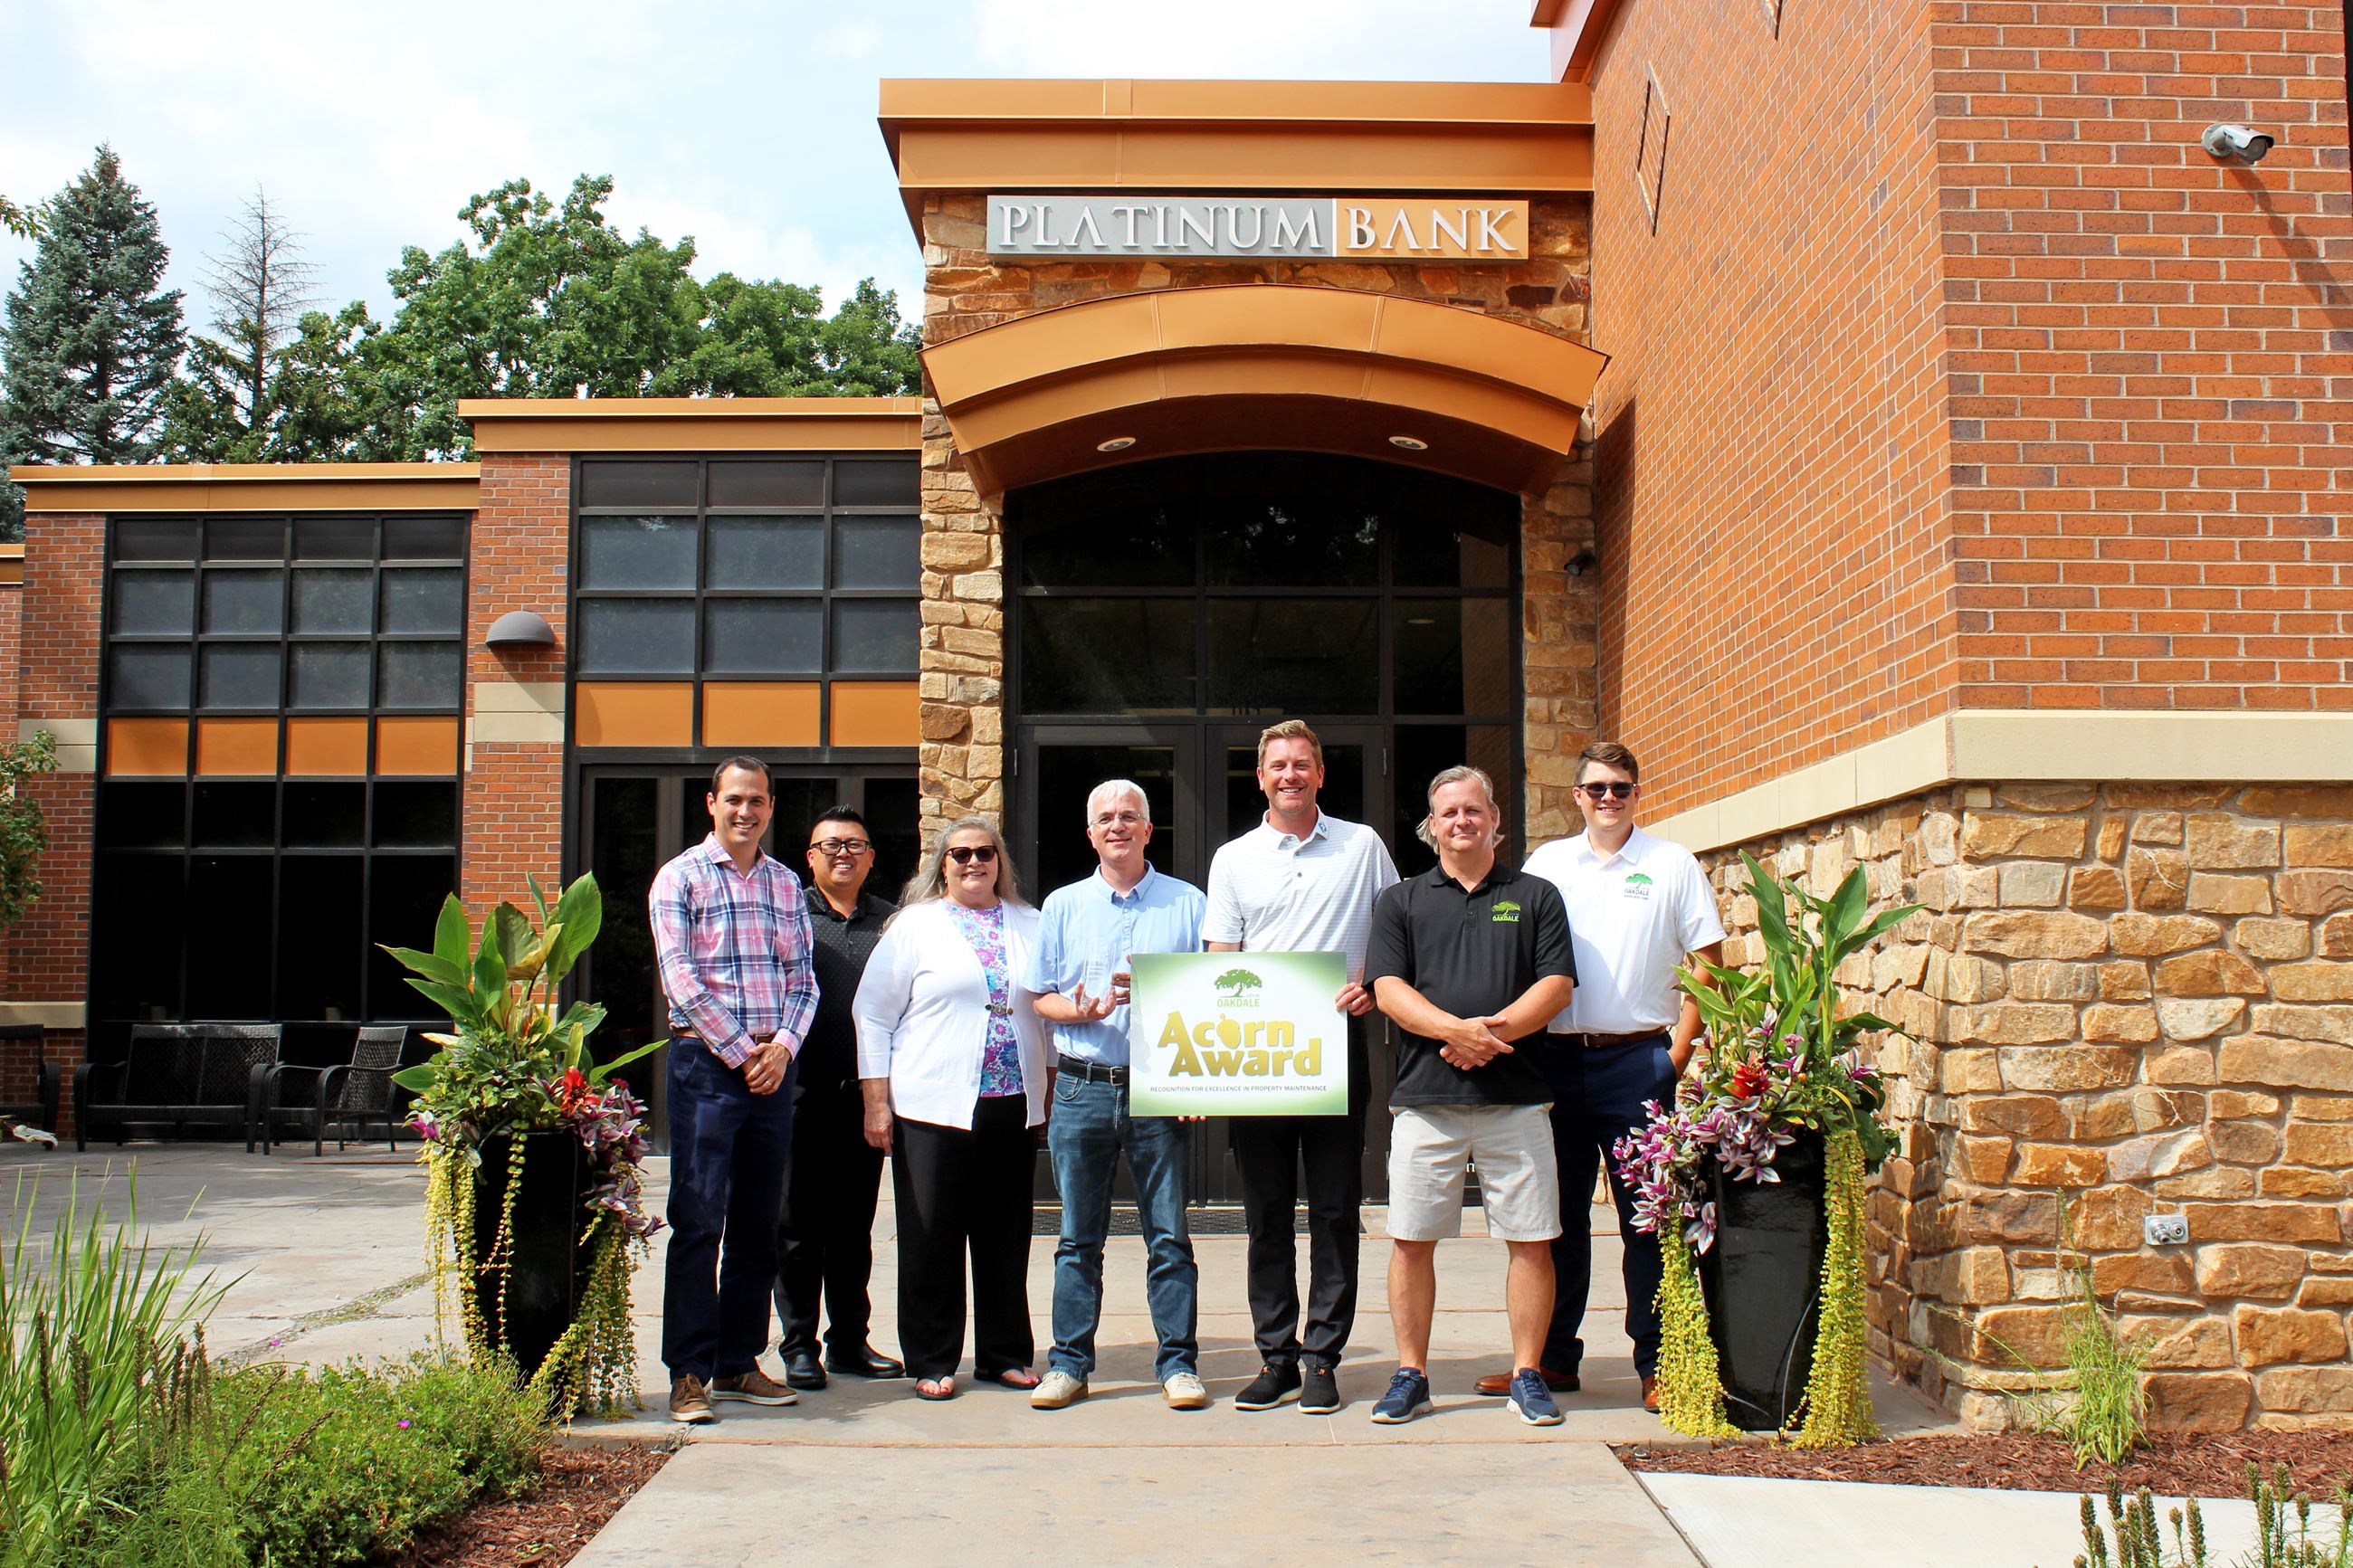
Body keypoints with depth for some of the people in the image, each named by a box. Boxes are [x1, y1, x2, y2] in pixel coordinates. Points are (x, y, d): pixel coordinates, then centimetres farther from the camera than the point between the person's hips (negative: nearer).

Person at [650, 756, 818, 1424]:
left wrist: (782, 1046, -6)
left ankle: (738, 1362, 17)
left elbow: (802, 977, 11)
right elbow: (682, 980, -8)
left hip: (772, 1065, 5)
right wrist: (741, 1054, -11)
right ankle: (689, 1372, 1)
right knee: (698, 1222, -5)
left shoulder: (786, 884, 14)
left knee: (757, 1224, 8)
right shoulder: (680, 878, 0)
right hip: (705, 1063, -5)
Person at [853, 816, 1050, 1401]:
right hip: (935, 1106, -3)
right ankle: (931, 1362, 12)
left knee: (1006, 1234, 8)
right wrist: (877, 1102, -3)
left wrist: (1049, 1098, 13)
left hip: (1014, 1106, 3)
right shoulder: (915, 925, 5)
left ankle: (1004, 1354, 21)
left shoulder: (1030, 926, 13)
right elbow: (873, 1014, 3)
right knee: (931, 1237, 1)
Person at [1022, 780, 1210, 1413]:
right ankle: (1069, 1362, 14)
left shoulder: (1187, 904, 7)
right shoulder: (1063, 906, 12)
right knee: (1078, 1237, 6)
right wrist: (1080, 1010, -10)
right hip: (1082, 1090, 1)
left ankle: (1178, 1363, 10)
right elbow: (1040, 998, 11)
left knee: (1169, 1236, 1)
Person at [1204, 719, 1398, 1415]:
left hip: (1337, 1044, -1)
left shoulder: (1362, 846, 7)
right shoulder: (1233, 859, 10)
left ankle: (1322, 1357, 9)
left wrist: (1373, 988, -7)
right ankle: (1275, 1356, 14)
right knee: (1266, 1212, 6)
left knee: (1335, 1210, 2)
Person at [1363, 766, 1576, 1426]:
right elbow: (1388, 989, 1)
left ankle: (1528, 1376, 14)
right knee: (1411, 1239, 2)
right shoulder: (1400, 901, 12)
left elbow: (1557, 985, 2)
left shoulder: (1535, 896, 12)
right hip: (1425, 1096, 0)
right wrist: (1456, 1029, -16)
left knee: (1530, 1240, 2)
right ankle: (1411, 1375, 13)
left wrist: (1493, 1030, -14)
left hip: (1517, 1095, 0)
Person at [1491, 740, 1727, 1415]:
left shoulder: (1672, 864, 4)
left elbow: (1707, 965, 3)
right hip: (1559, 1060, 2)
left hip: (1639, 1061, -2)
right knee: (1558, 1213, 8)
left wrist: (1680, 1050, -6)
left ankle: (1657, 1363, 10)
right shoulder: (1546, 863, 10)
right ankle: (1553, 1355, 17)